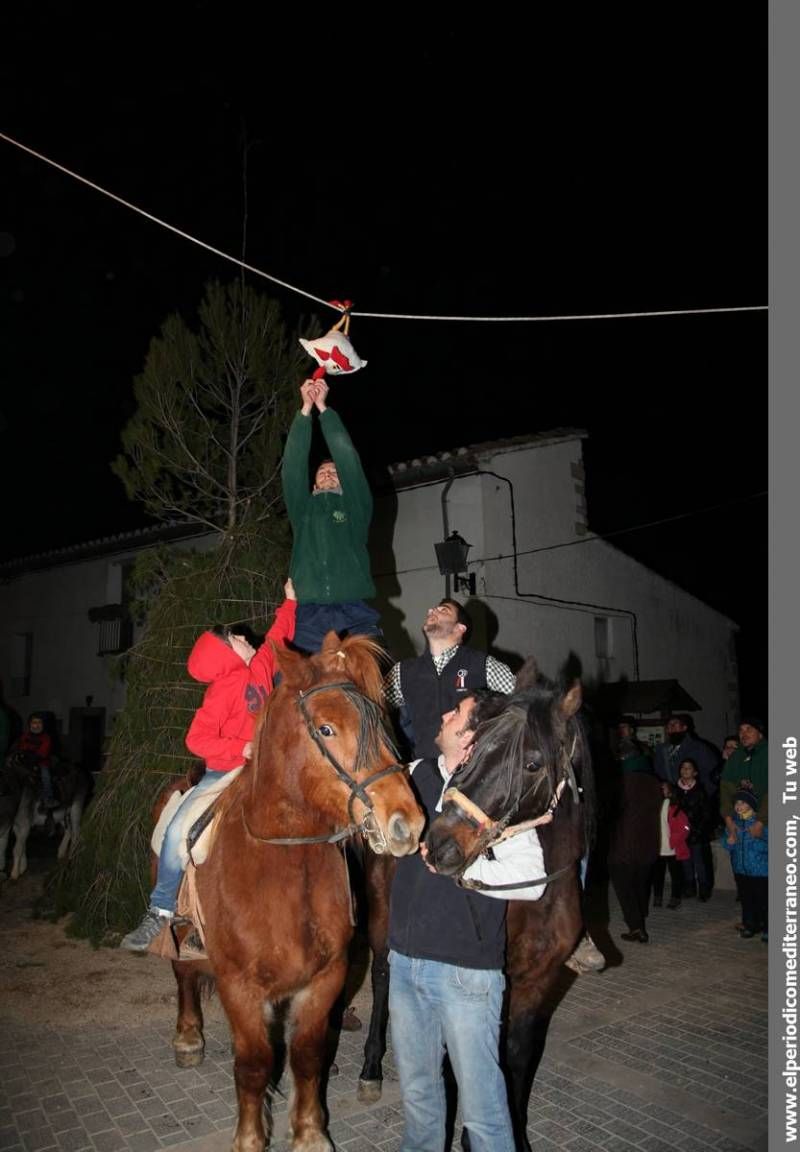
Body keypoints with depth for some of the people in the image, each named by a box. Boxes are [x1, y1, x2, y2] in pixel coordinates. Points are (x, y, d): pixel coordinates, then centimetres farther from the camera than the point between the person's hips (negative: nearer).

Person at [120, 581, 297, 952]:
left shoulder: (261, 666, 3)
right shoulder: (224, 688, -14)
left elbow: (278, 637, 19)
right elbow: (197, 739, -18)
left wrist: (290, 601, 19)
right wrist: (243, 748, -26)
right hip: (225, 774, -6)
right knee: (178, 830, -19)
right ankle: (160, 912, -3)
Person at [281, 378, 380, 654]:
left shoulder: (356, 507, 19)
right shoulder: (303, 510, 22)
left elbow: (349, 461, 7)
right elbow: (293, 467, 10)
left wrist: (323, 408, 8)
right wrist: (306, 408, 5)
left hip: (355, 618, -1)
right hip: (307, 620, 1)